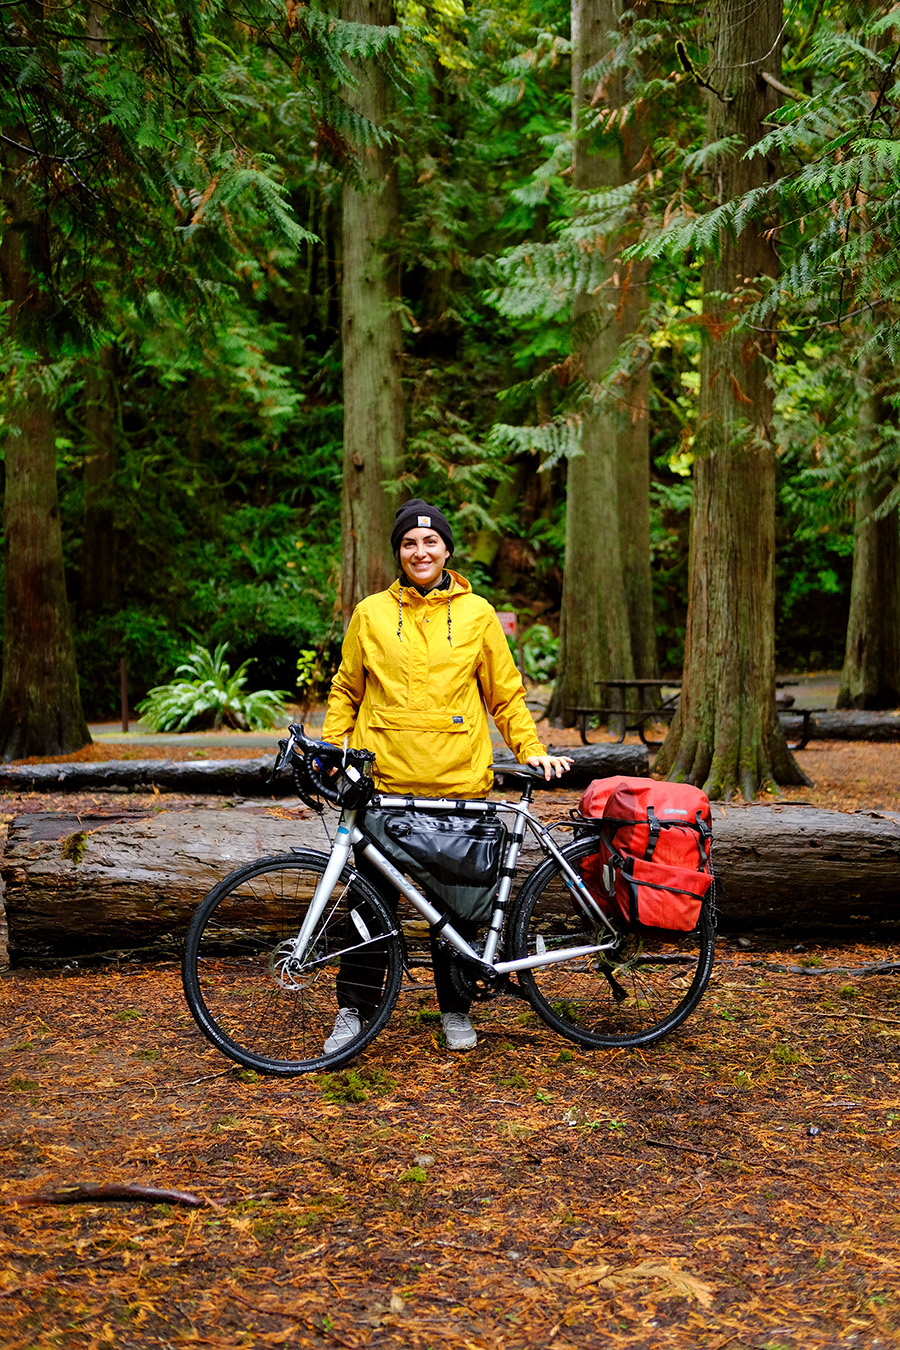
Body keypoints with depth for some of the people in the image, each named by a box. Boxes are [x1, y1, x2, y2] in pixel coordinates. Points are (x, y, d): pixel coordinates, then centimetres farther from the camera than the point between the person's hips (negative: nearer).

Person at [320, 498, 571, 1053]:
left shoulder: (477, 614, 6)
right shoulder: (371, 613, 7)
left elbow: (505, 694, 11)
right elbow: (346, 691, 14)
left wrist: (532, 750, 1)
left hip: (459, 781, 0)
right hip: (384, 780, 0)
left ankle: (456, 1009, 23)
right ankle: (354, 1010, 16)